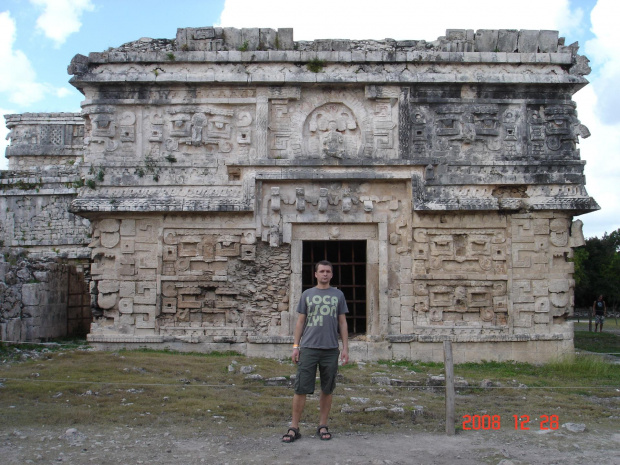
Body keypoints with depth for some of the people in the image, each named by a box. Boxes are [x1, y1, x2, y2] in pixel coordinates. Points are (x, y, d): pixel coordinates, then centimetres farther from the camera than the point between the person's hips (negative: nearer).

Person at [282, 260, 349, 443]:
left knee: (327, 390, 7)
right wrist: (295, 346, 2)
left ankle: (322, 426, 19)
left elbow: (342, 323, 11)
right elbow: (300, 322, 9)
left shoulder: (338, 295, 10)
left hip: (330, 350, 1)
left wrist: (345, 348, 5)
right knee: (301, 389, -3)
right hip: (308, 348, -1)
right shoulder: (307, 294, 8)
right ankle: (294, 428, 4)